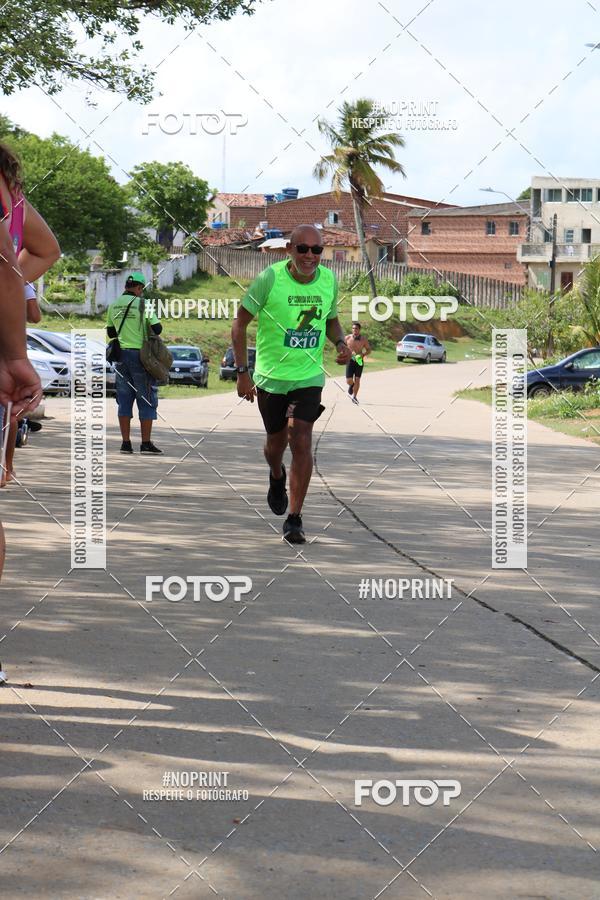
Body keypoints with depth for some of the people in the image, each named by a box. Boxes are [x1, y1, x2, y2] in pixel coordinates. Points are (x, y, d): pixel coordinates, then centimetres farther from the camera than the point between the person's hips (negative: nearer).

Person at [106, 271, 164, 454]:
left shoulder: (114, 306, 8)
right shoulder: (141, 303, -10)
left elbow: (111, 332, 18)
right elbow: (157, 328, -10)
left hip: (121, 355, 5)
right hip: (140, 355, -5)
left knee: (124, 400, 8)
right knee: (146, 401, 1)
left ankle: (126, 442, 5)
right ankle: (146, 443, -1)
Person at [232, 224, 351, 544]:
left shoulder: (329, 280, -4)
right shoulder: (269, 279, -15)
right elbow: (239, 324, -7)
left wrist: (340, 343, -6)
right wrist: (242, 373, -11)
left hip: (309, 376, 1)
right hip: (270, 376, -1)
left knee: (301, 442, -12)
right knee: (276, 442, 14)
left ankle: (294, 519, -6)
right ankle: (277, 478, 50)